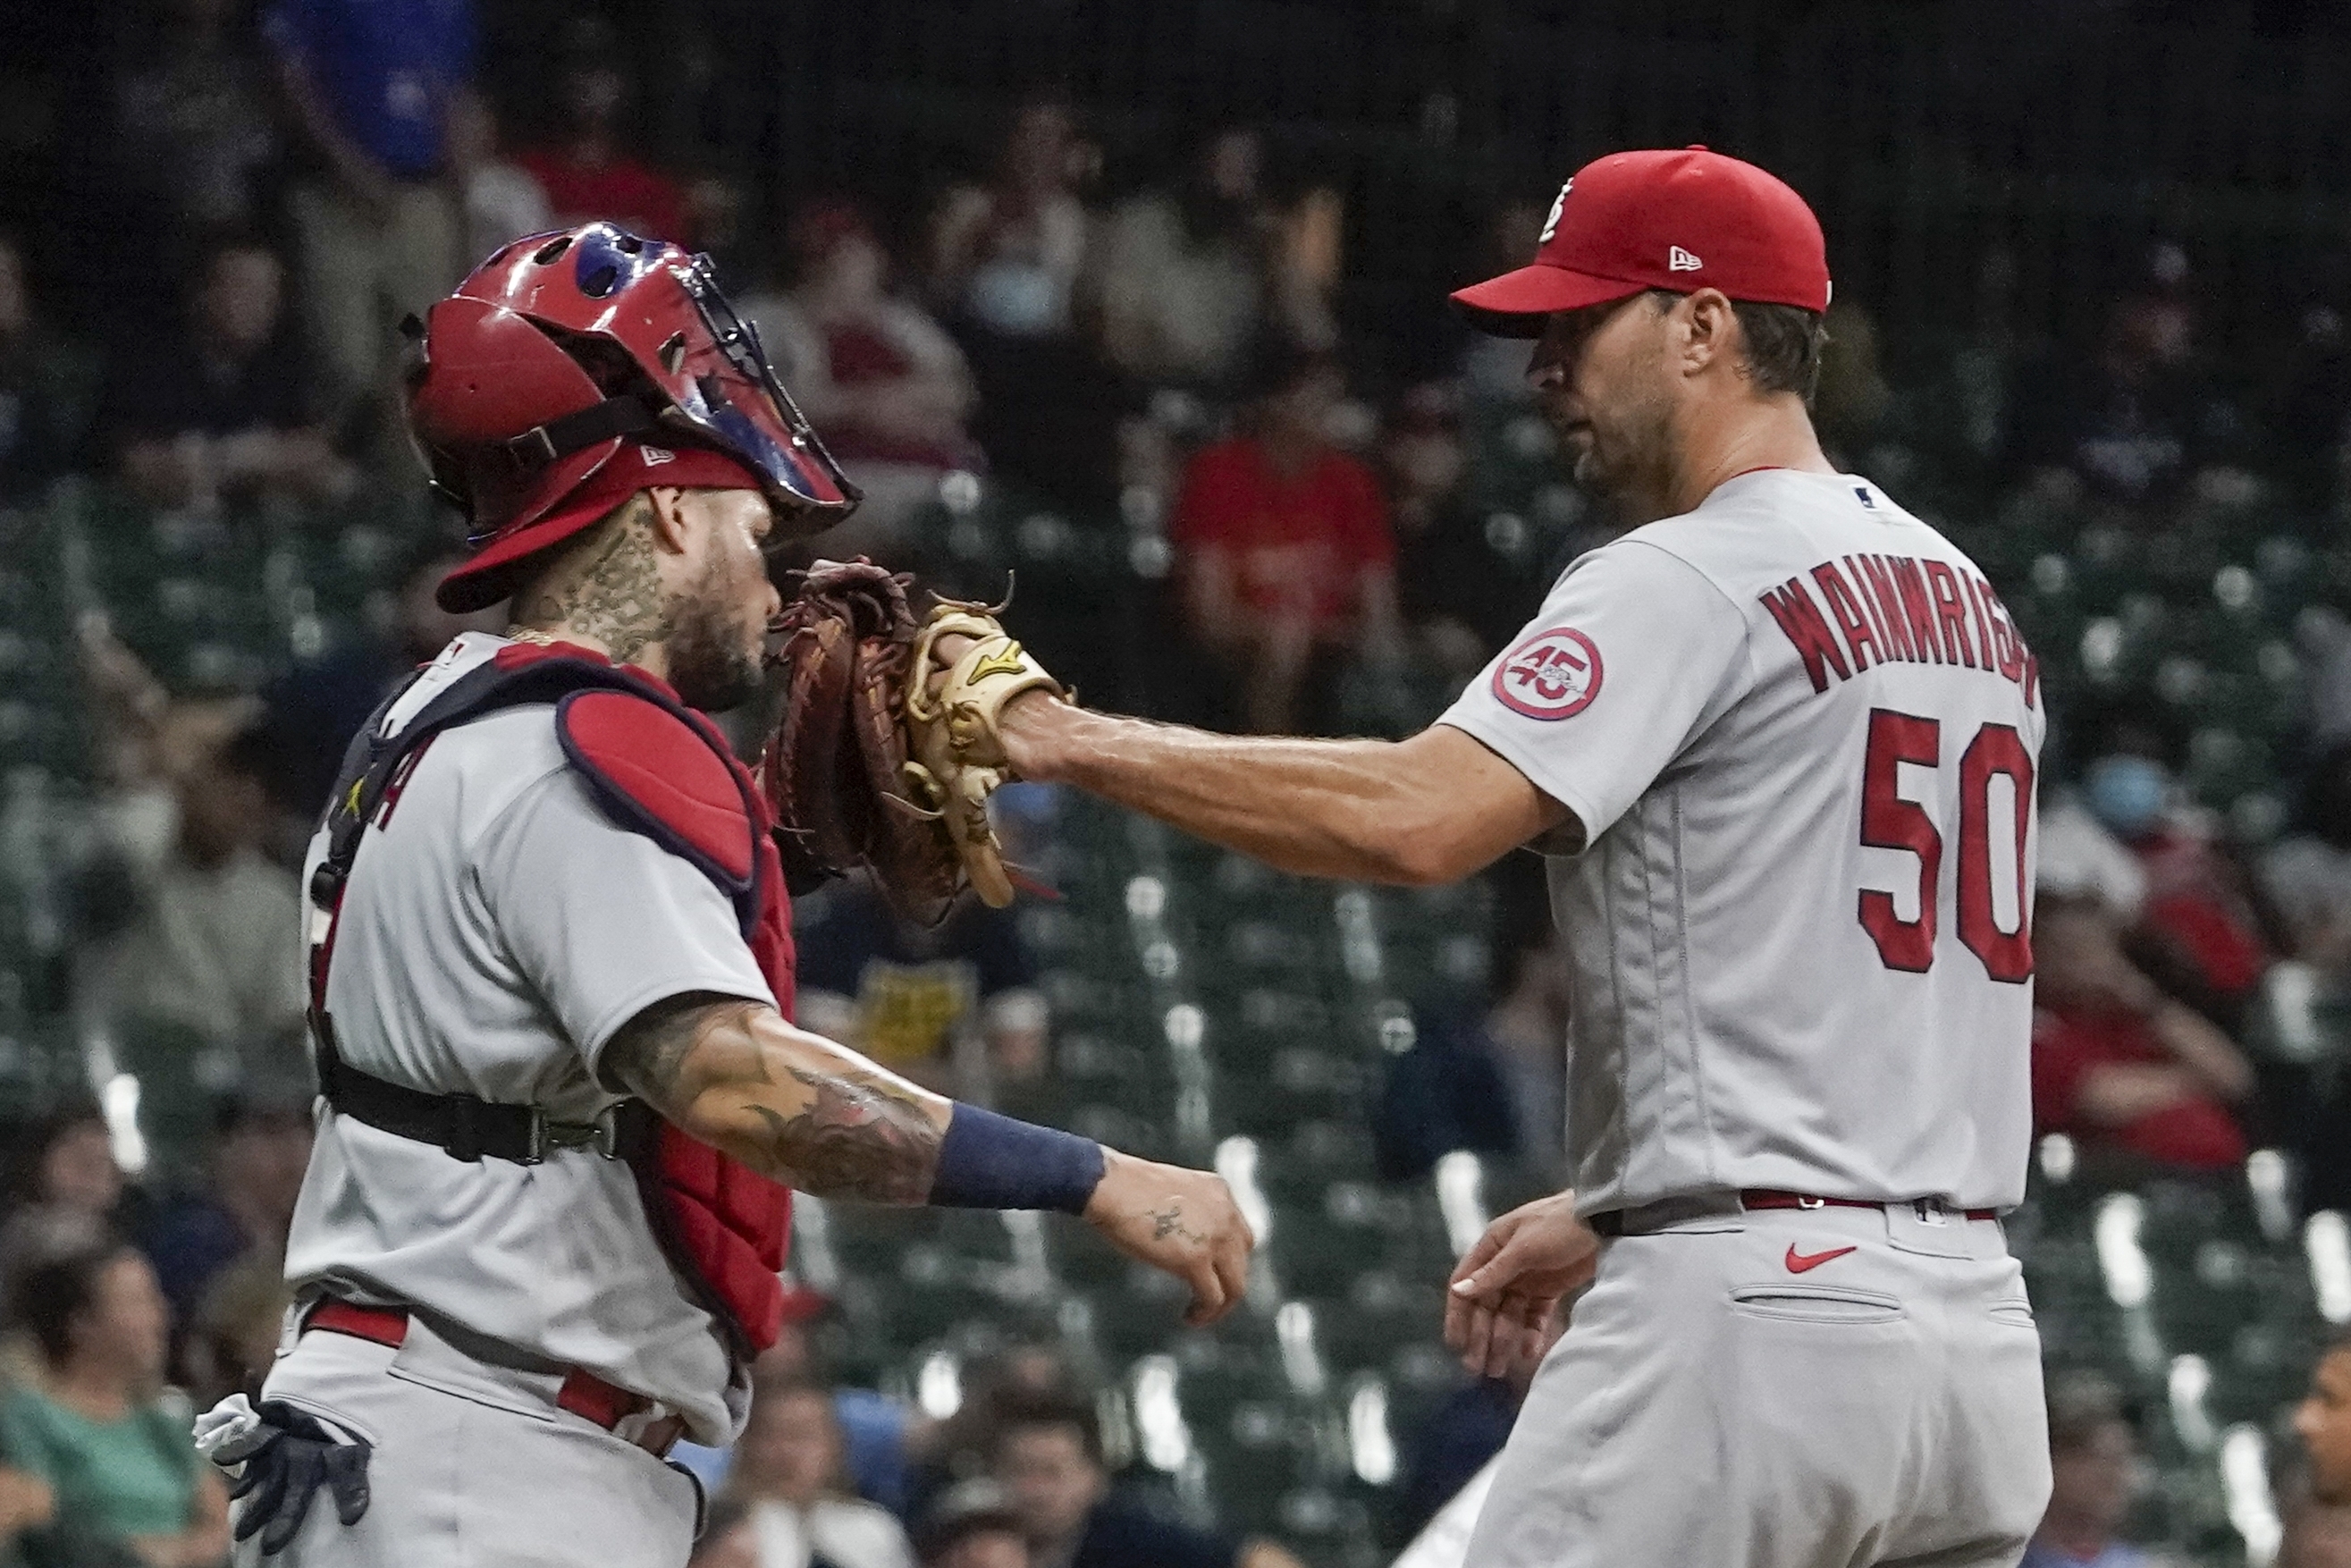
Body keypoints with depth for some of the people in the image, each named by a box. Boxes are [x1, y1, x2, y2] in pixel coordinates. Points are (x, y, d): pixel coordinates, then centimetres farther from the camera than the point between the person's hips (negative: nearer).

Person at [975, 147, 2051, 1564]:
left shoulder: (1694, 581, -8)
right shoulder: (1972, 607, 20)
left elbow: (1415, 820, -21)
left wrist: (1085, 742, -14)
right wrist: (1616, 1210, 25)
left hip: (1754, 1320, -9)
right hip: (1976, 1329, 9)